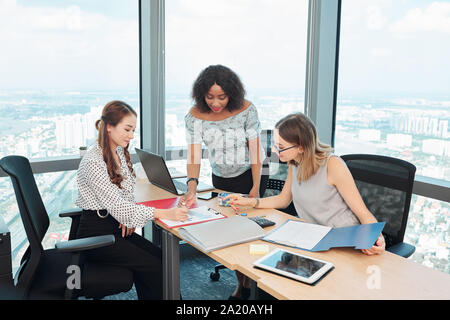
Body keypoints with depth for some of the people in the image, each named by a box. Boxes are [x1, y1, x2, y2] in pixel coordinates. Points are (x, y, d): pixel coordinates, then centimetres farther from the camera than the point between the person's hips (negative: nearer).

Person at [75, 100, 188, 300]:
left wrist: (128, 217, -5)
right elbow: (116, 206, -27)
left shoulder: (120, 152, 5)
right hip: (96, 233, -7)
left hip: (117, 226, 8)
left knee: (161, 258, -9)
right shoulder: (93, 162, -22)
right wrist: (164, 213, -33)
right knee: (154, 267, -16)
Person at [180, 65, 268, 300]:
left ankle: (250, 282, 16)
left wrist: (255, 188, -19)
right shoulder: (195, 115, -16)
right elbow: (193, 154, -22)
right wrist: (192, 186, -38)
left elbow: (255, 149, -17)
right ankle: (240, 284, 23)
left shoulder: (246, 109, -21)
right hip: (221, 179, 3)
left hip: (250, 175, -2)